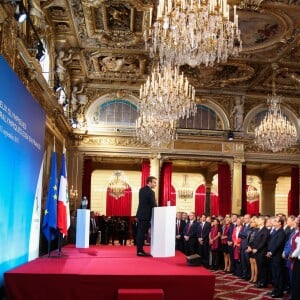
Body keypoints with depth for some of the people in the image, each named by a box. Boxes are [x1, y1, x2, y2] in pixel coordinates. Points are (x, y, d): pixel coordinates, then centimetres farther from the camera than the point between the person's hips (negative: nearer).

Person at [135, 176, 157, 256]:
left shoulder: (142, 190, 11)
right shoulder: (150, 192, -17)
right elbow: (154, 205, -14)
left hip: (140, 214, 9)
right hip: (146, 215, -9)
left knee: (140, 232, 12)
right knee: (142, 233, -4)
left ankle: (139, 250, 19)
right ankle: (140, 251, 0)